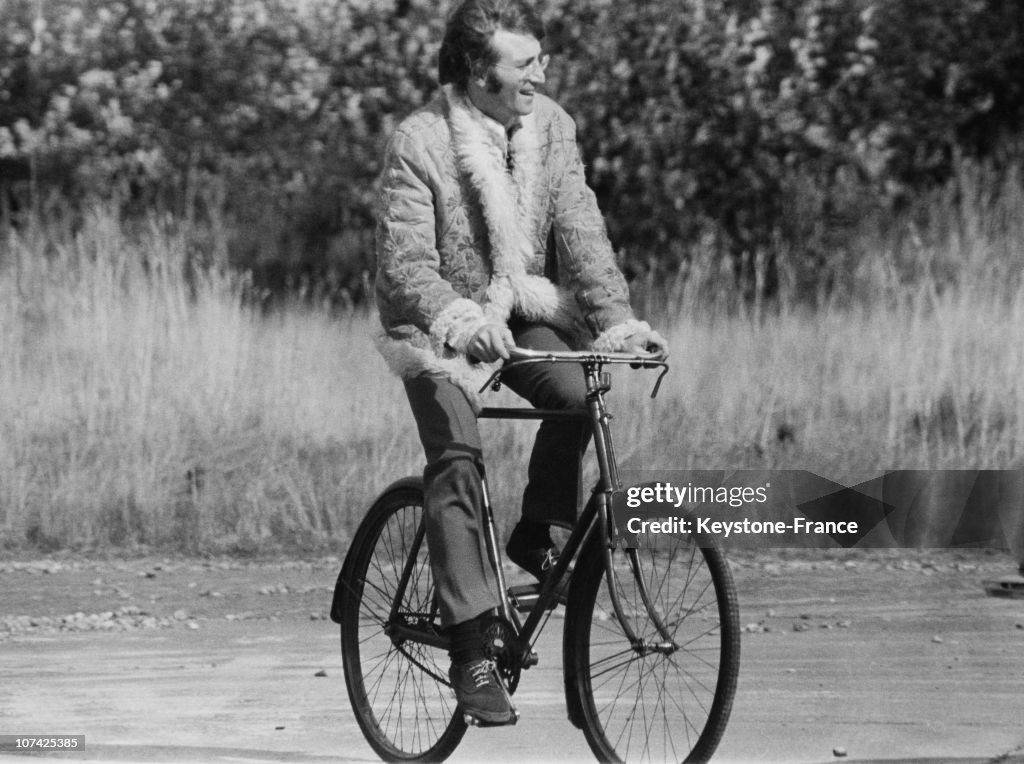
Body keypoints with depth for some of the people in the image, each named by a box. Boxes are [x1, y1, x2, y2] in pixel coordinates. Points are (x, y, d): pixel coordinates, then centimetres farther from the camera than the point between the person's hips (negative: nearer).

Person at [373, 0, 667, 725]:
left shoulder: (551, 126, -5)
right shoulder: (420, 142, -20)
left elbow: (581, 231, -8)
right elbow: (405, 262, -24)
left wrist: (618, 320, -22)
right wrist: (459, 318, -43)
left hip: (524, 310, 4)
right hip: (442, 326, -4)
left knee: (577, 391, -25)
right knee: (457, 459, -23)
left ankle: (536, 534, 2)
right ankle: (471, 652, -24)